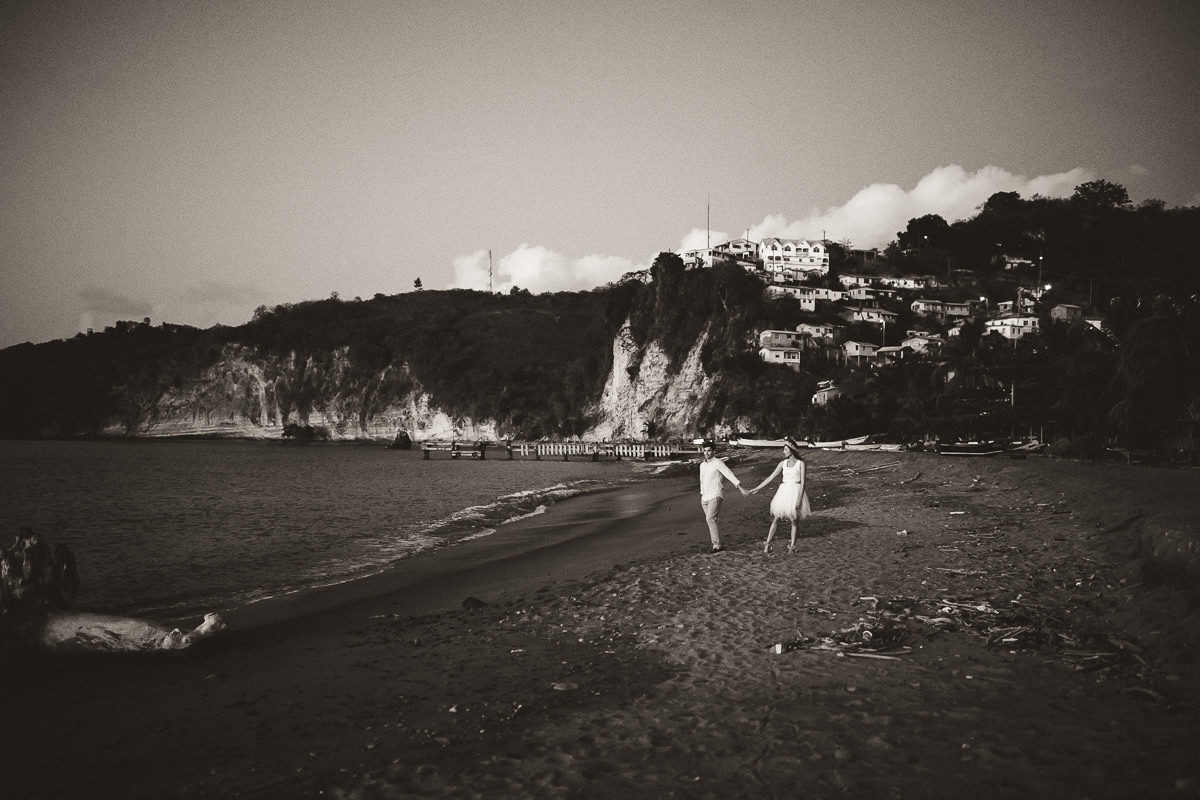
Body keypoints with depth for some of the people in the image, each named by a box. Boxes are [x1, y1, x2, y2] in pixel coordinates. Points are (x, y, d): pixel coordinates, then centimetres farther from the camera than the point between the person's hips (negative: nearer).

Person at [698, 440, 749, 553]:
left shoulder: (718, 463, -8)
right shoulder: (702, 465, 15)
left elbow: (730, 475, -18)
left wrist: (740, 487, -26)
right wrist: (701, 496, 27)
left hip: (716, 495, -8)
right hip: (705, 497, 8)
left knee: (710, 519, -20)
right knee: (709, 520, 7)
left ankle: (717, 545, -19)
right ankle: (717, 545, 15)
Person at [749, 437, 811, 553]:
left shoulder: (800, 463, -3)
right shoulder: (783, 463, 8)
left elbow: (802, 482, -6)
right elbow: (771, 477, 10)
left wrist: (799, 499, -13)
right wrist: (757, 488, 7)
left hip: (796, 491, -3)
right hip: (784, 491, 3)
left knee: (794, 521, 2)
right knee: (776, 519, -1)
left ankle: (792, 546, 9)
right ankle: (767, 544, -1)